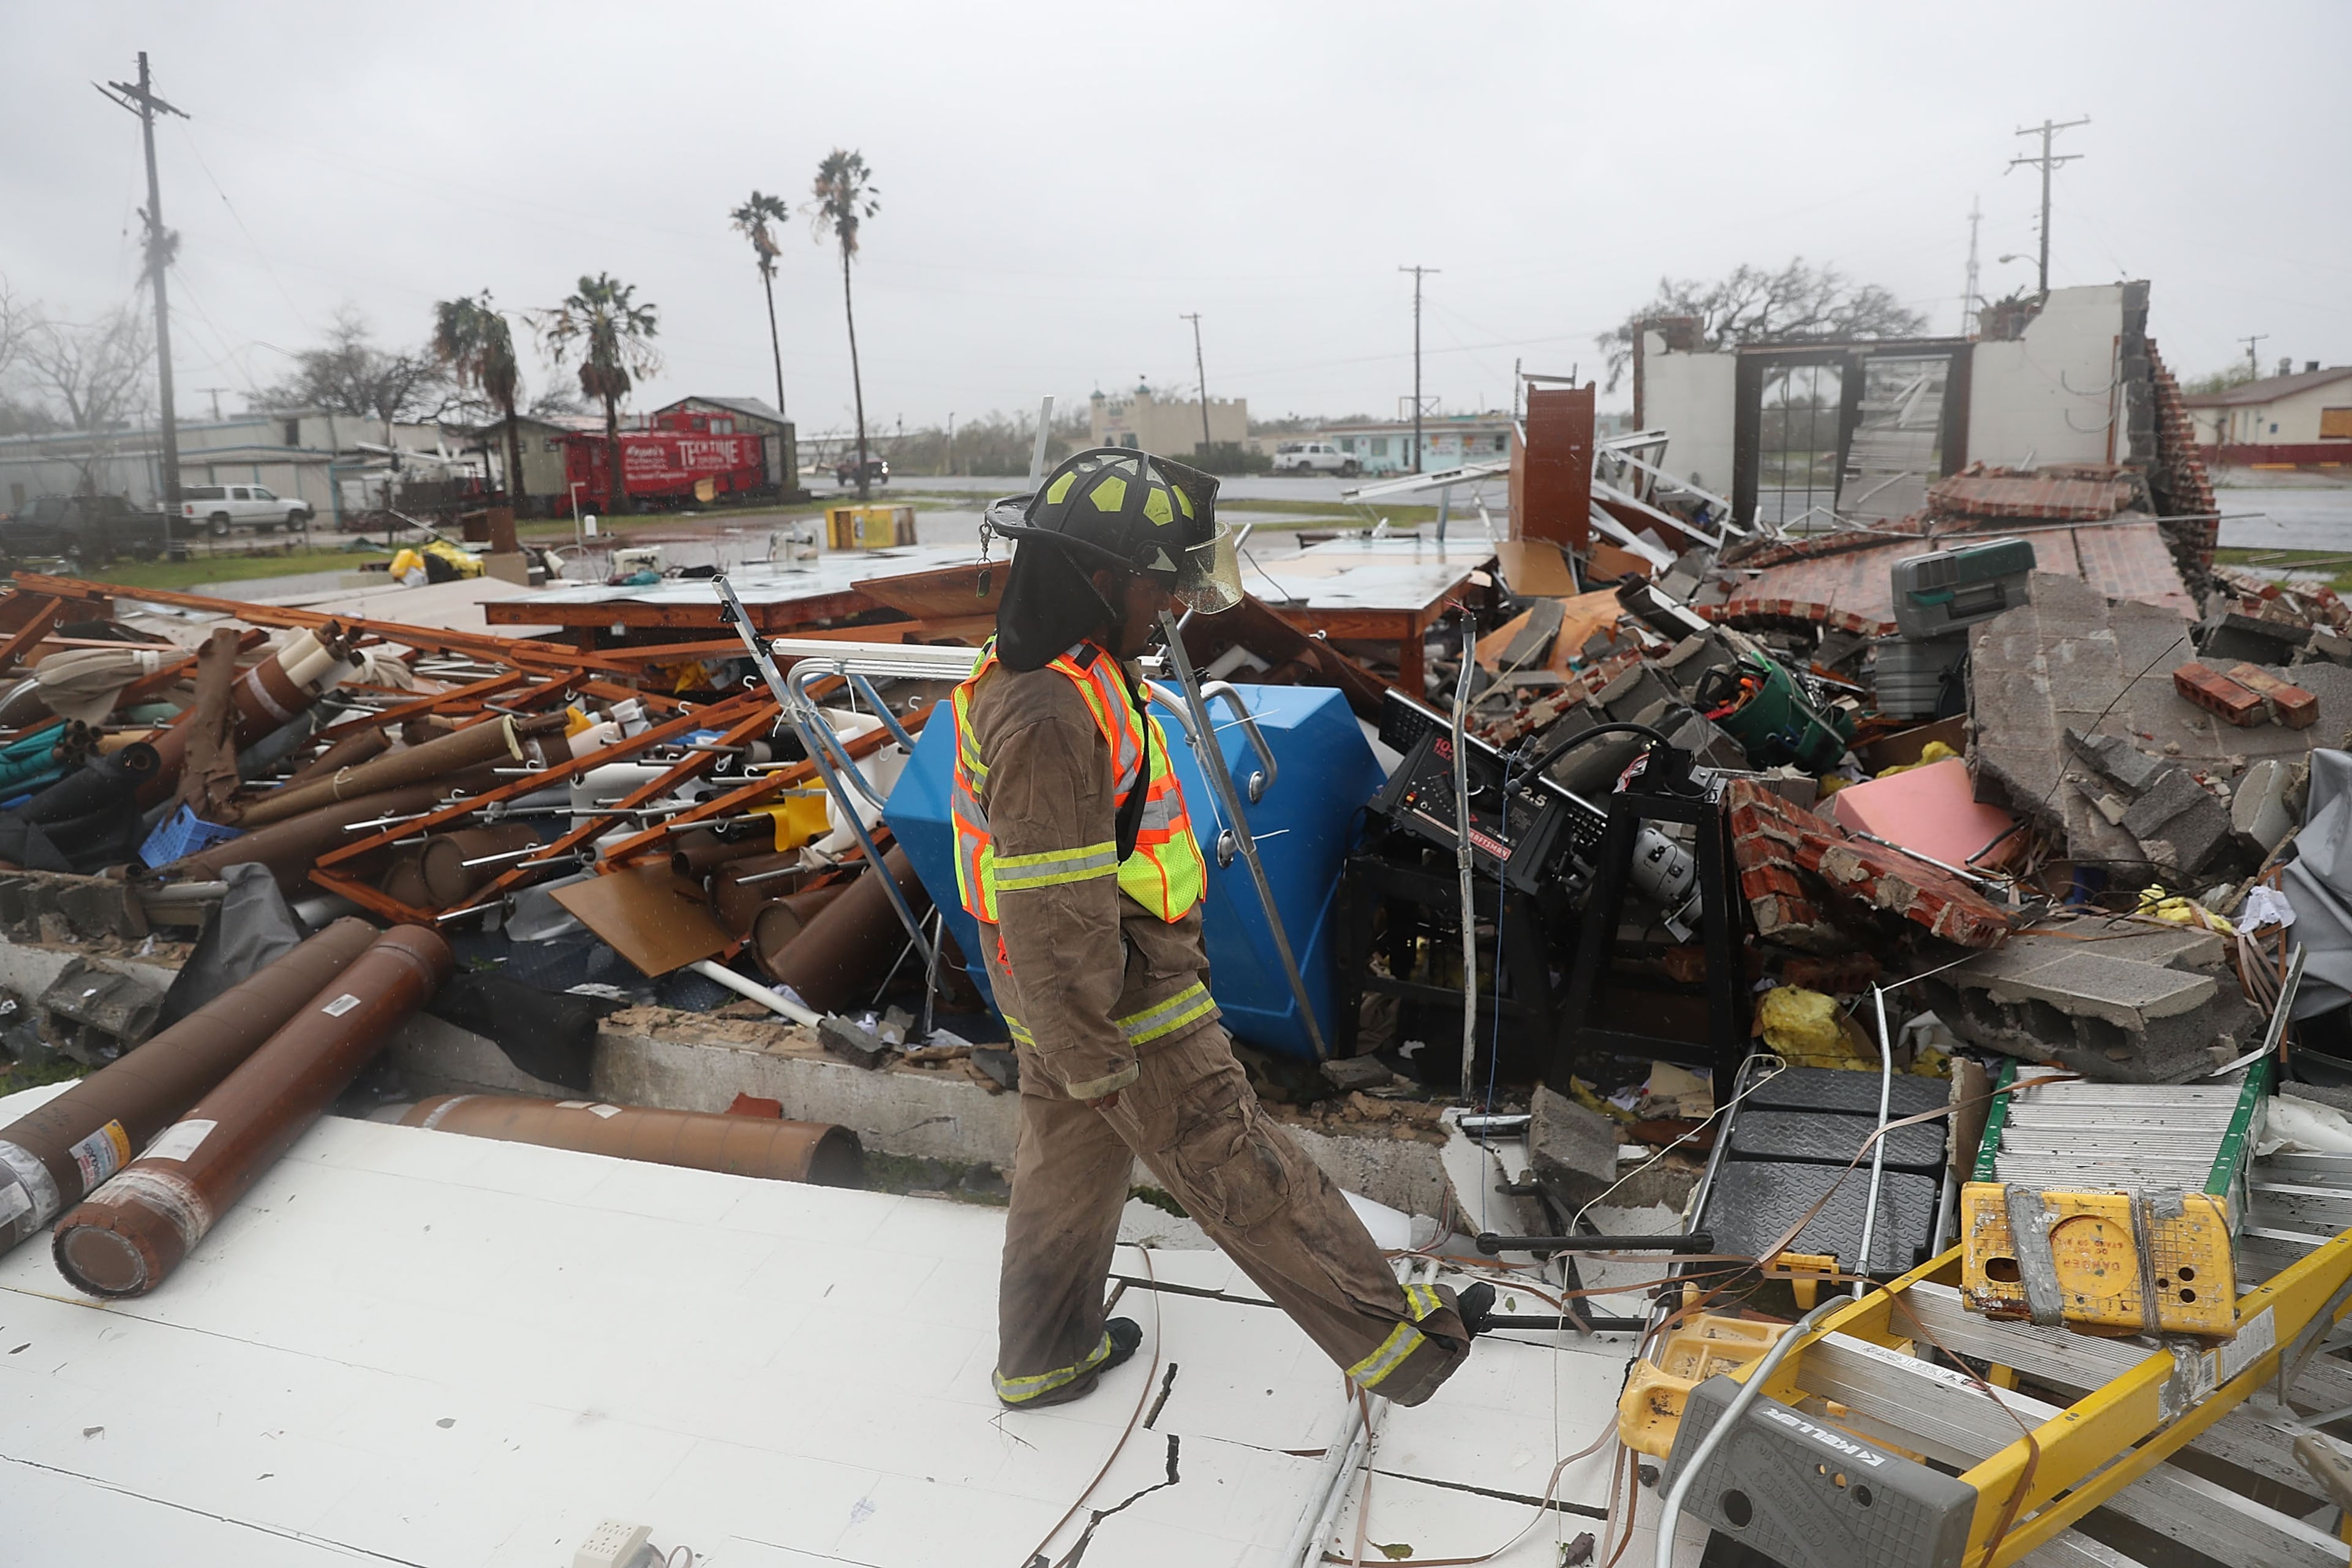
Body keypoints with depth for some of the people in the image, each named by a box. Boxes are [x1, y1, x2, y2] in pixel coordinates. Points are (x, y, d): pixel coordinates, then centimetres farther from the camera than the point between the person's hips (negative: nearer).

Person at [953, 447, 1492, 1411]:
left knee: (1070, 1170, 23)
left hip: (1063, 1004, 10)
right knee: (1246, 1181, 4)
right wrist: (1093, 1063, -18)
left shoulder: (1030, 674, 5)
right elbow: (1054, 919, -27)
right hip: (1121, 1012, -10)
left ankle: (1042, 1361, 42)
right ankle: (1391, 1342, 20)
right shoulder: (1048, 720, -30)